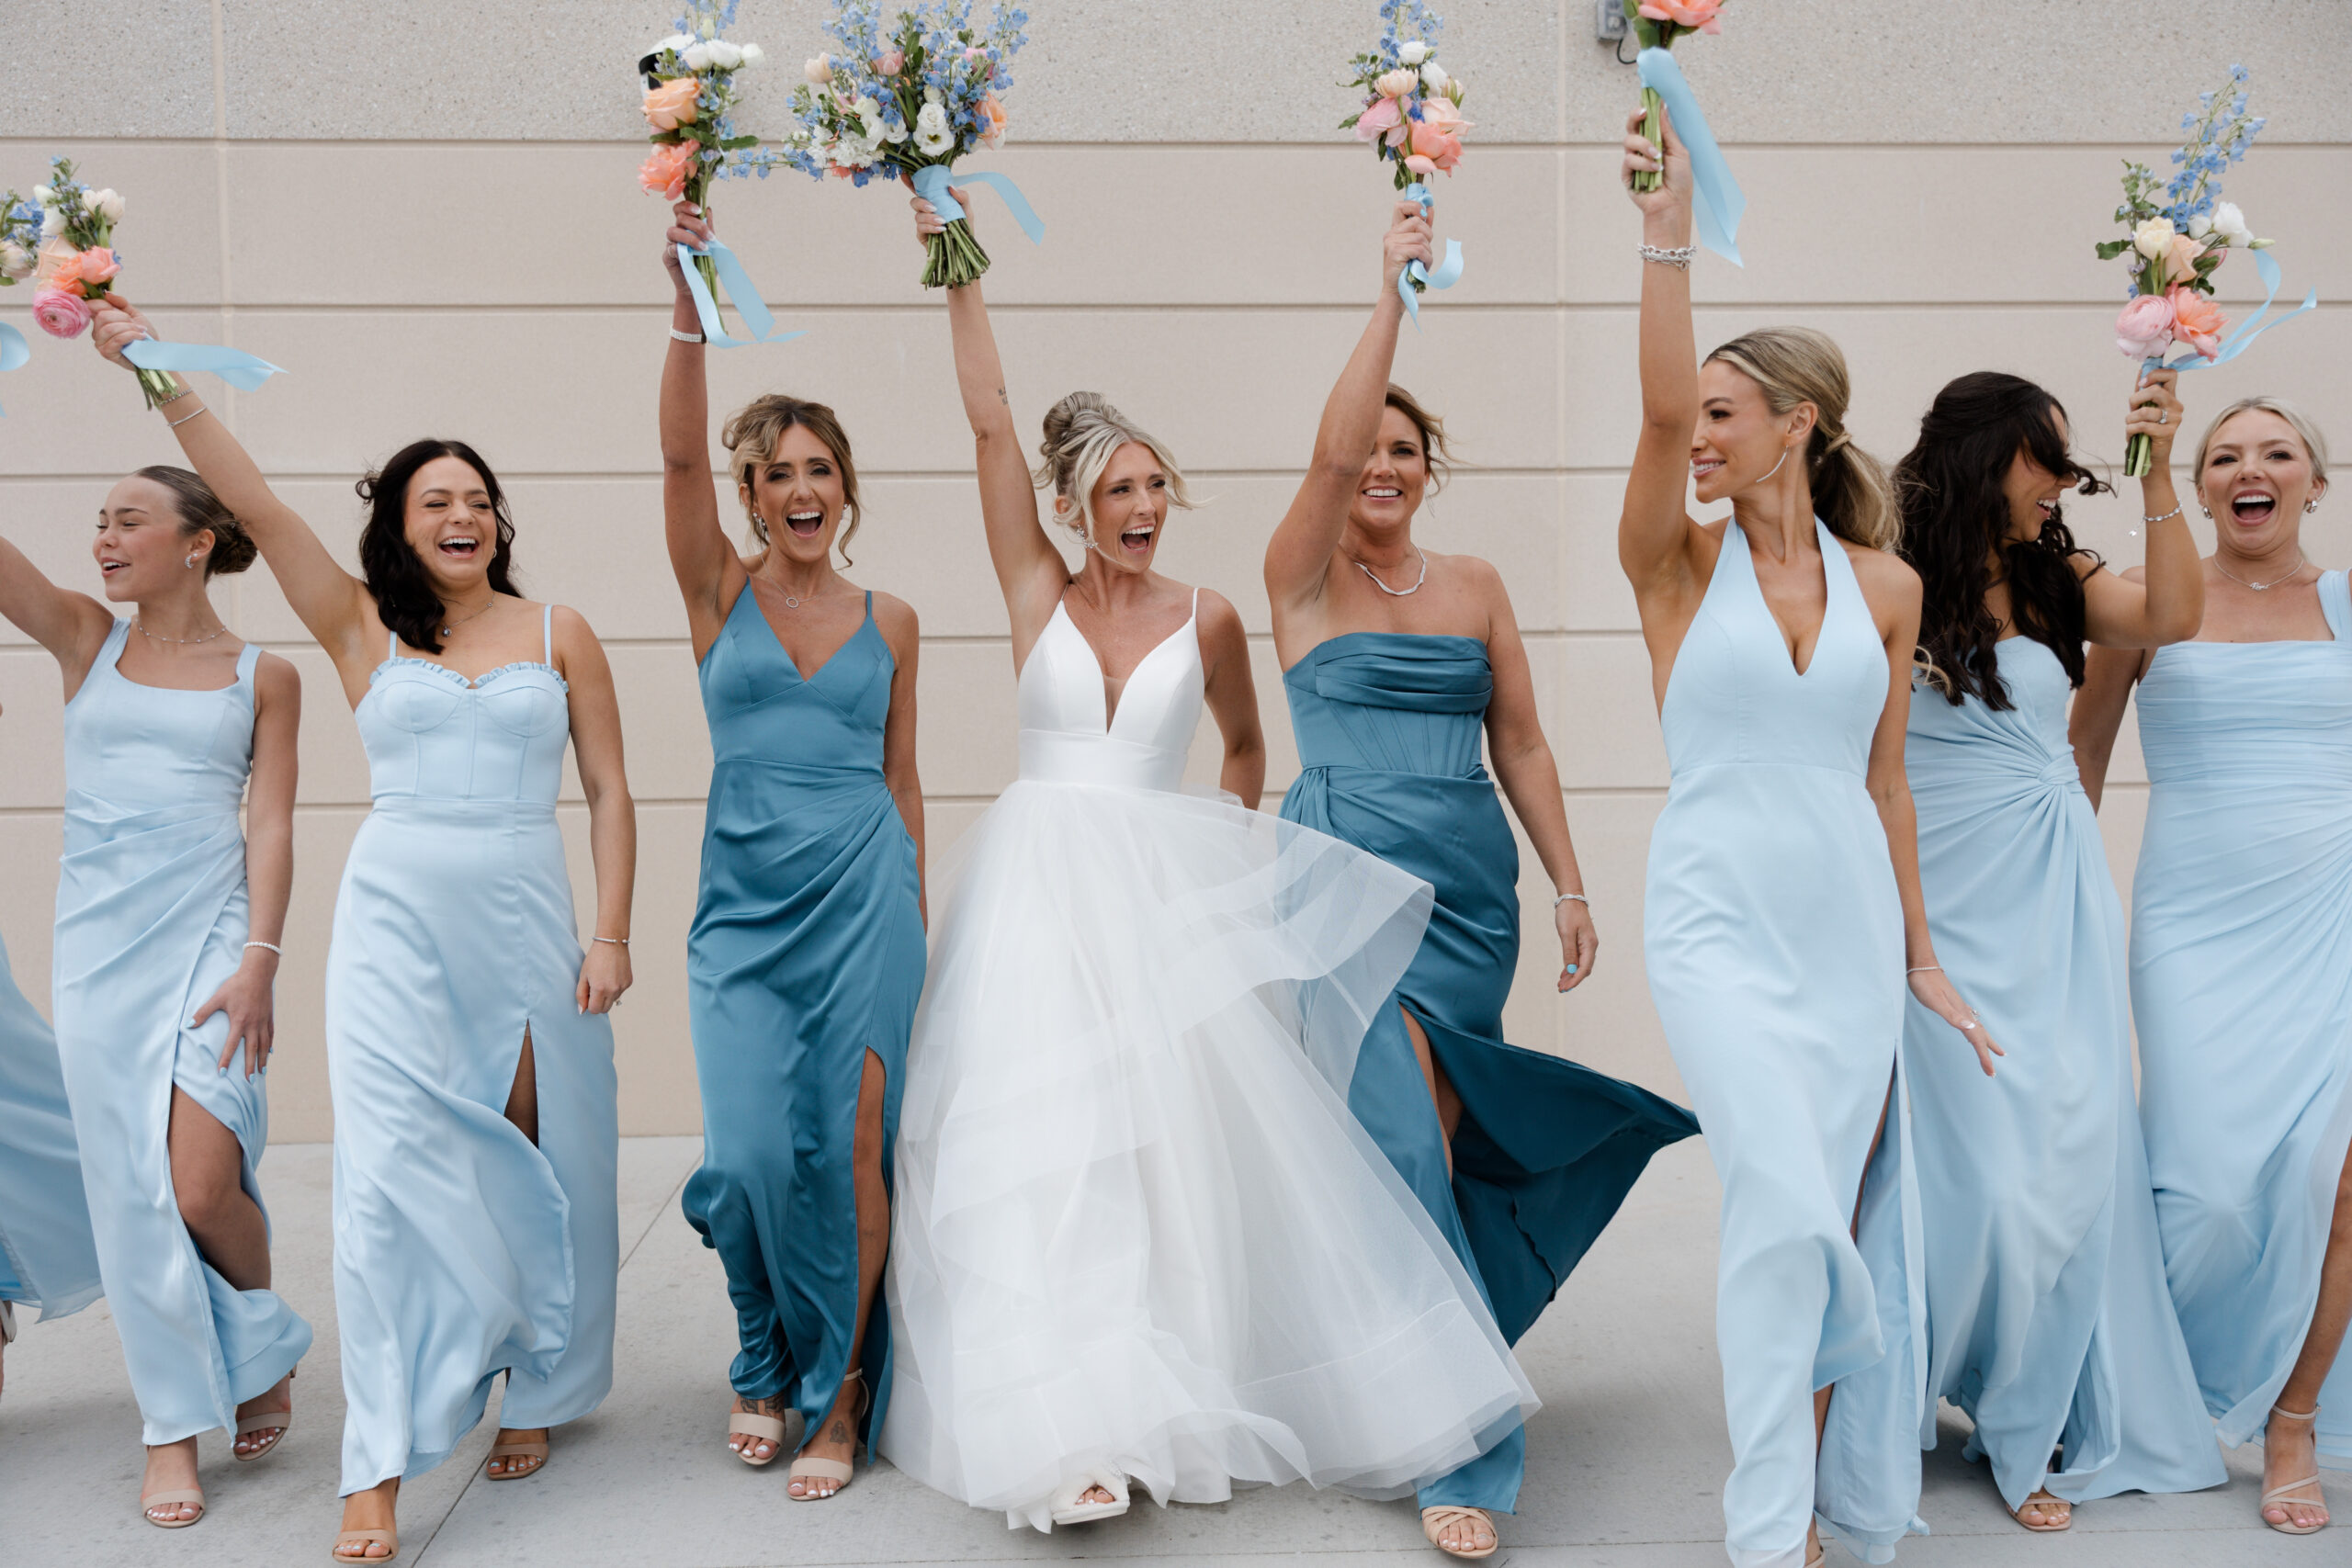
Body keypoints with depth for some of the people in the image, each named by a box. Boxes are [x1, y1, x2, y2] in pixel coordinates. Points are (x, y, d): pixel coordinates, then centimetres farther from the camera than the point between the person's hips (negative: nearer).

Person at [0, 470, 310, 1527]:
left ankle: (264, 1349, 19)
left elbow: (269, 824, 0)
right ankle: (174, 1425, 18)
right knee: (131, 1189, 4)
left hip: (211, 934, -2)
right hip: (99, 943, 3)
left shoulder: (263, 676, 4)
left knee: (202, 1184, -12)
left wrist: (259, 961, -9)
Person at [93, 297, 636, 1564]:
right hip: (396, 922, -1)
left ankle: (536, 1390, 28)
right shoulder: (363, 630, 5)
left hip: (528, 922, 1)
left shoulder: (559, 635, 6)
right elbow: (253, 504, -3)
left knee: (539, 1164, 7)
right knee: (392, 1175, -7)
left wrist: (611, 936, -2)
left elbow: (609, 793, 5)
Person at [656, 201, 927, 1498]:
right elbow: (677, 454, -10)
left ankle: (839, 1396, 13)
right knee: (752, 1151, -6)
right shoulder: (719, 592, 5)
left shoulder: (890, 622, 10)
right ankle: (767, 1364, 23)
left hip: (864, 893, 1)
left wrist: (920, 918, 14)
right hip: (745, 903, 0)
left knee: (853, 1146, -2)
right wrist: (689, 309, -21)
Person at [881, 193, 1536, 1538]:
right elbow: (990, 418, -1)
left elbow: (1247, 744, 22)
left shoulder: (1206, 617, 6)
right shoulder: (1036, 591, 4)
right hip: (1044, 894, -1)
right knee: (1043, 1147, -6)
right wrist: (953, 257, -4)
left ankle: (1206, 1391, 19)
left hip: (1165, 902, 1)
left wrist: (1230, 846, 12)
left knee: (1191, 1136, 2)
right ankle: (1079, 1430, -2)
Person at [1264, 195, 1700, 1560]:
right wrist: (1393, 293, -18)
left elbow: (1523, 745, 12)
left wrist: (1570, 885, 7)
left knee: (1427, 1137, 10)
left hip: (1472, 887, 4)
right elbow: (1329, 450, -18)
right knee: (1405, 1143, -12)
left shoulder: (1476, 584, 12)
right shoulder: (1303, 578, 1)